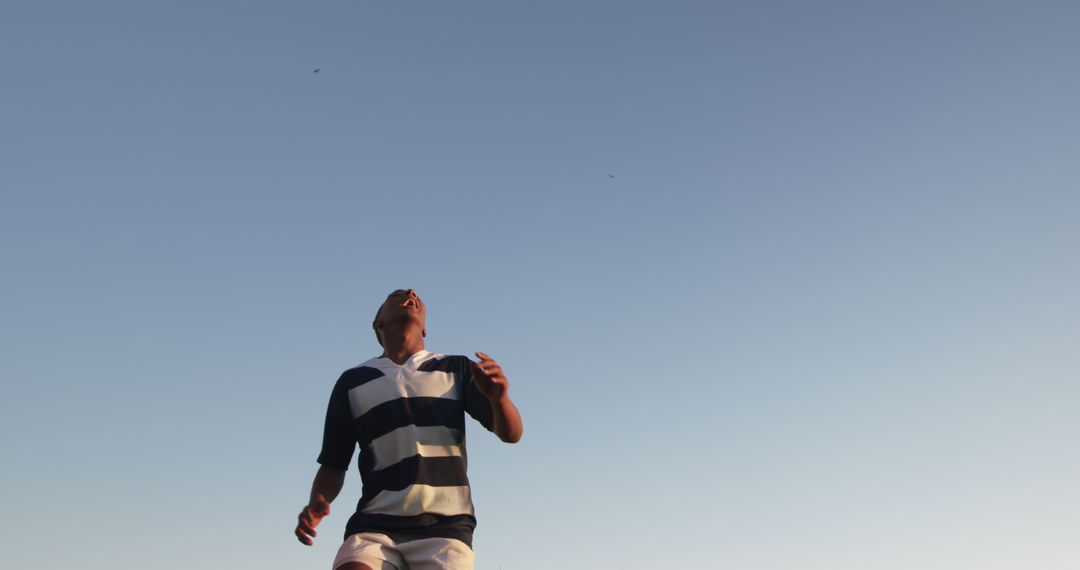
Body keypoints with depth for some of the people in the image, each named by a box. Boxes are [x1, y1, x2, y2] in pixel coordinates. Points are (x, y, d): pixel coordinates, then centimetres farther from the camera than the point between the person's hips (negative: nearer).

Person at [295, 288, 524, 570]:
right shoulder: (352, 382, 13)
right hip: (376, 524, 0)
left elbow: (510, 433, 1)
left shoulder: (456, 369, 11)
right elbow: (333, 465, 15)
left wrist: (499, 397, -22)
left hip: (444, 524, 0)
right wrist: (317, 503, -8)